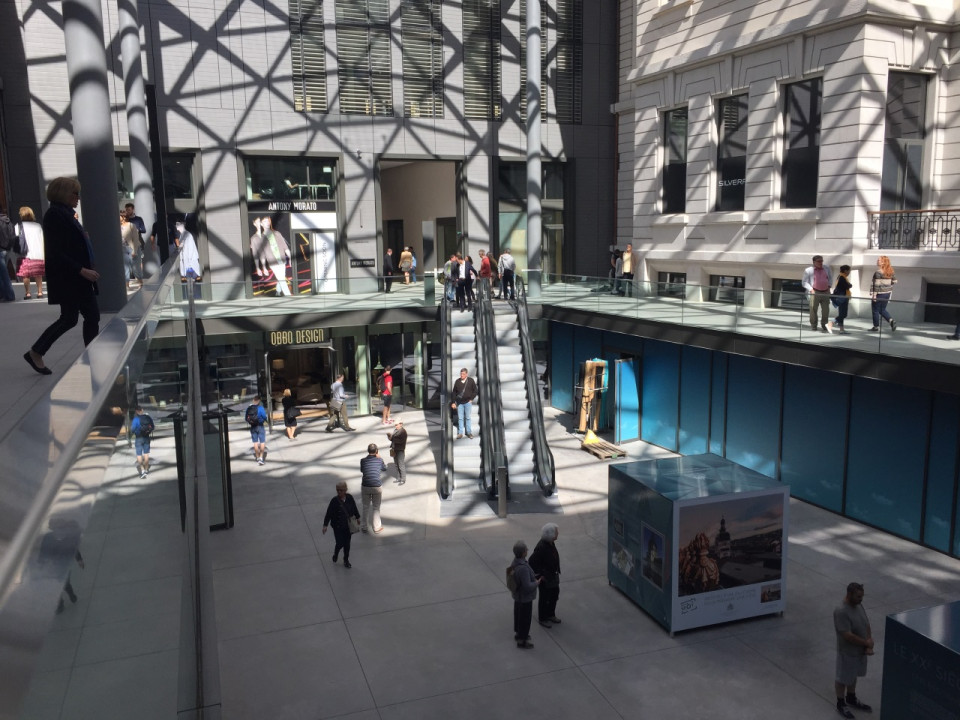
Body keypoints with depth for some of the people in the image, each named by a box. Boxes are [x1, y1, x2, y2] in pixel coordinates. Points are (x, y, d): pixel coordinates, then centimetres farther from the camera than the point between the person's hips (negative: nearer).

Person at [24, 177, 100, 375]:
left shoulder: (66, 213, 13)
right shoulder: (54, 214, -14)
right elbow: (55, 253, -19)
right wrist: (82, 270, -22)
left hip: (79, 278, 9)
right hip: (67, 279, -9)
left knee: (93, 316, 6)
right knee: (69, 318, -1)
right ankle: (35, 353, 14)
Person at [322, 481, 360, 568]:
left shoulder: (349, 498, -8)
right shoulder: (335, 501, -18)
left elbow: (354, 508, 9)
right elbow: (328, 513, -12)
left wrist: (357, 517, 20)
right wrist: (325, 525, -12)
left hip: (348, 526, 3)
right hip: (338, 526, -3)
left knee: (347, 544, 12)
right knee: (340, 543, 0)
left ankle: (346, 560, 30)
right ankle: (336, 554, 34)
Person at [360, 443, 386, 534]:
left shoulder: (363, 460, -4)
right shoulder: (379, 460, -5)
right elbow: (384, 469, 14)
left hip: (365, 487, 1)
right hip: (377, 487, -1)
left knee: (366, 507, 18)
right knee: (376, 507, 13)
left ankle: (364, 526, 29)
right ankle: (377, 527, 22)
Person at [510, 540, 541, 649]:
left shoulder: (516, 561, -9)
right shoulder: (523, 568, -39)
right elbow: (528, 587, -35)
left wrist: (533, 577, 6)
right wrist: (537, 583, -16)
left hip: (518, 595, 9)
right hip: (524, 598, -9)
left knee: (518, 614, 26)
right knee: (525, 618, 11)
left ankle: (518, 633, 46)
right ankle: (521, 641, 28)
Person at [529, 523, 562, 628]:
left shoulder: (551, 543, -3)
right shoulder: (541, 547, -31)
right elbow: (532, 562, -28)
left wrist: (557, 571, 14)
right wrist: (540, 575, -21)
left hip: (553, 575, 9)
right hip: (545, 578, -9)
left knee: (554, 595, 23)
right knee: (544, 598, 10)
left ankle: (551, 615, 44)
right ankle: (542, 619, 30)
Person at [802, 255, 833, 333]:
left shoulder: (826, 269, 15)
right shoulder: (808, 270, 1)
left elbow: (830, 278, 27)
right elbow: (804, 282, 0)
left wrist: (829, 286, 10)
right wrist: (811, 289, -11)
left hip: (825, 292, 4)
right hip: (815, 293, -4)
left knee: (826, 310, 5)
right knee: (813, 310, -3)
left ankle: (824, 326, 15)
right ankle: (813, 327, 5)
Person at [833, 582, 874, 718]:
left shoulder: (859, 605, -5)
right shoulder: (841, 612, -32)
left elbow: (866, 625, 3)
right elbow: (848, 636, -30)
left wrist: (869, 645, -8)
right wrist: (867, 643, -19)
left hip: (860, 650, 8)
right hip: (847, 652, -8)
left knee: (853, 675, 27)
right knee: (843, 679, 13)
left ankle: (851, 698, 47)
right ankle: (841, 704, 32)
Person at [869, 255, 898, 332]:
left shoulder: (878, 273, -18)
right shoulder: (891, 272, 4)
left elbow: (876, 284, -20)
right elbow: (894, 282, 9)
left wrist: (873, 295, -18)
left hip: (879, 294, -7)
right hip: (887, 293, 7)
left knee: (875, 310, 8)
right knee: (882, 309, 19)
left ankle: (876, 326, 13)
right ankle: (891, 321, 0)